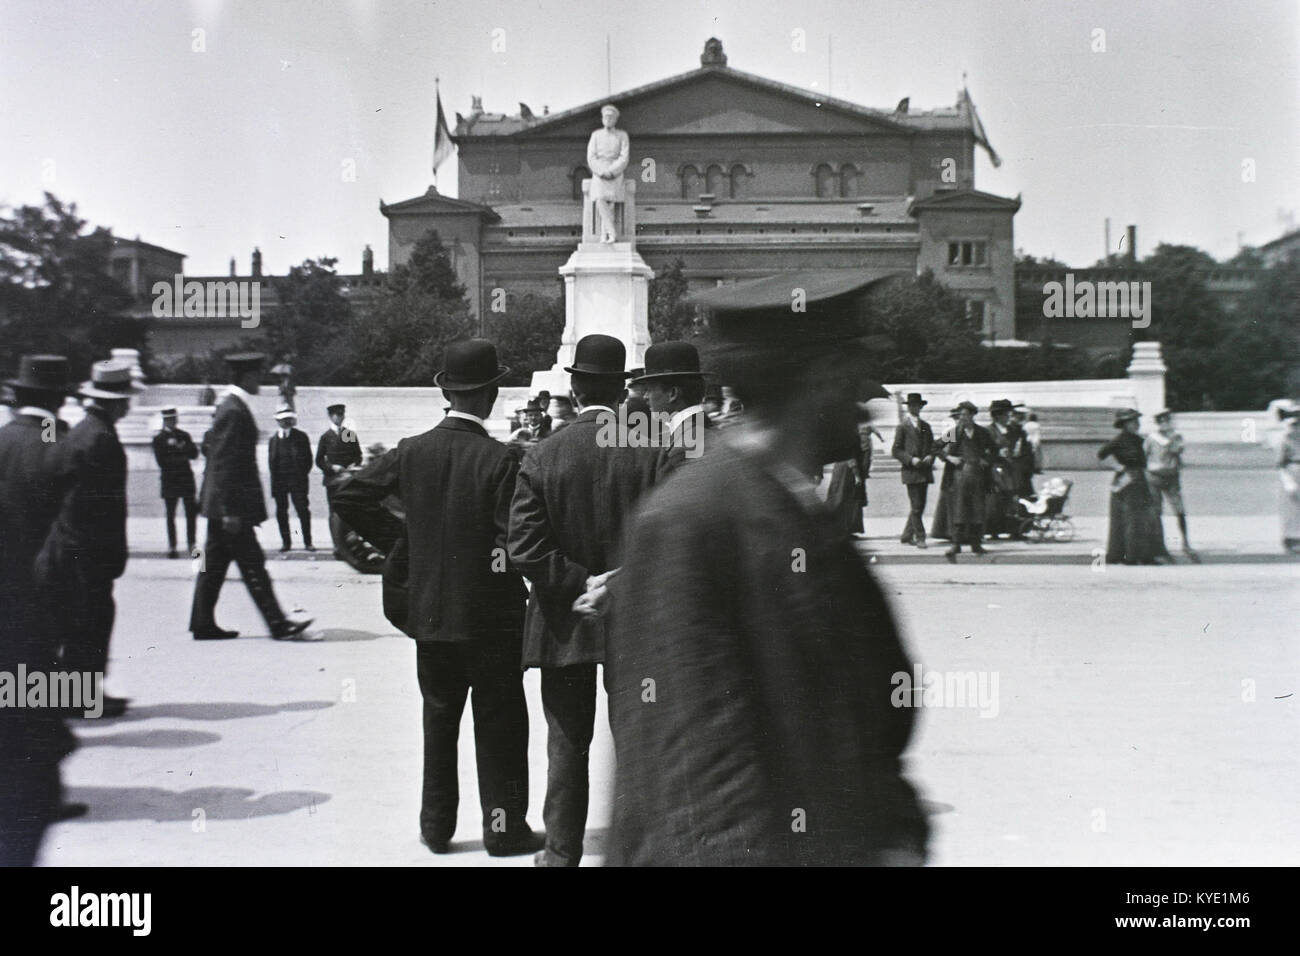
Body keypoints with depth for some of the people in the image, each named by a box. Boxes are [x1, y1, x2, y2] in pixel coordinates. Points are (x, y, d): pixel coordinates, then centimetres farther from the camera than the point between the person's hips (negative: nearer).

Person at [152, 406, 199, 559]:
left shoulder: (184, 435, 12)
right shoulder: (158, 439, 2)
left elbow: (194, 454, 2)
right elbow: (161, 461, -7)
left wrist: (181, 448, -14)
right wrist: (181, 456, -11)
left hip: (186, 478, 2)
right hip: (169, 480, -2)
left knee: (191, 513, -2)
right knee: (170, 515, 1)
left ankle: (191, 545, 4)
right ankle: (172, 547, 6)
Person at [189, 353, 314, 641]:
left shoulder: (229, 407, 14)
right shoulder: (234, 411, -17)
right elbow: (225, 465, -21)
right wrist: (231, 511, -22)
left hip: (220, 506, 10)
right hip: (231, 504, -10)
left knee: (214, 564, 12)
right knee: (252, 565, -6)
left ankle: (203, 624, 16)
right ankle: (278, 624, -3)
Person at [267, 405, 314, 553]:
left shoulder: (301, 437, 4)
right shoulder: (273, 439, 12)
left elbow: (308, 459, 4)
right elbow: (271, 461, 12)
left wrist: (303, 475, -3)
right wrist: (275, 478, 2)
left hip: (297, 480, -3)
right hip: (279, 481, 3)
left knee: (303, 510, -7)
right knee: (281, 512, 3)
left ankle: (307, 542, -2)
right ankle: (286, 542, 11)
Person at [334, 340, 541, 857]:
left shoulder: (412, 452, -3)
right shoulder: (499, 460, -16)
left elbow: (349, 494, 2)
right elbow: (516, 540, -18)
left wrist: (393, 537, 10)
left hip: (429, 613, 4)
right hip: (491, 618, -4)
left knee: (439, 721, 16)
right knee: (499, 724, 8)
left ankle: (436, 825, 23)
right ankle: (504, 827, 14)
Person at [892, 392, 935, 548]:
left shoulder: (926, 426, 16)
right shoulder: (902, 427, -1)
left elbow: (933, 446, 22)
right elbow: (895, 451, -3)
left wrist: (930, 456, 0)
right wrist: (911, 459, -15)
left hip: (925, 471, 6)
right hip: (911, 471, -6)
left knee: (920, 506, 8)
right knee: (916, 506, -9)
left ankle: (907, 535, 19)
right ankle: (920, 537, -5)